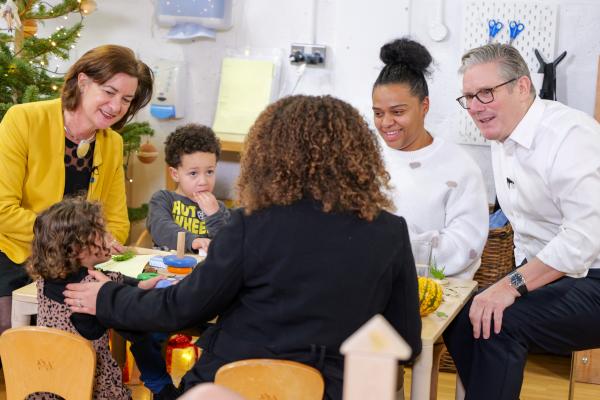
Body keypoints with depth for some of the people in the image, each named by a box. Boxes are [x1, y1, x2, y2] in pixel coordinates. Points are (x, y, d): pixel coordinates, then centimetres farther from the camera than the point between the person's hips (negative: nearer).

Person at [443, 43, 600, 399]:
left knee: (498, 324, -26)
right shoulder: (504, 139, 10)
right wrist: (517, 282, 7)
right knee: (460, 319, -2)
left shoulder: (571, 135, -20)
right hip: (543, 274, 9)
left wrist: (513, 285, -30)